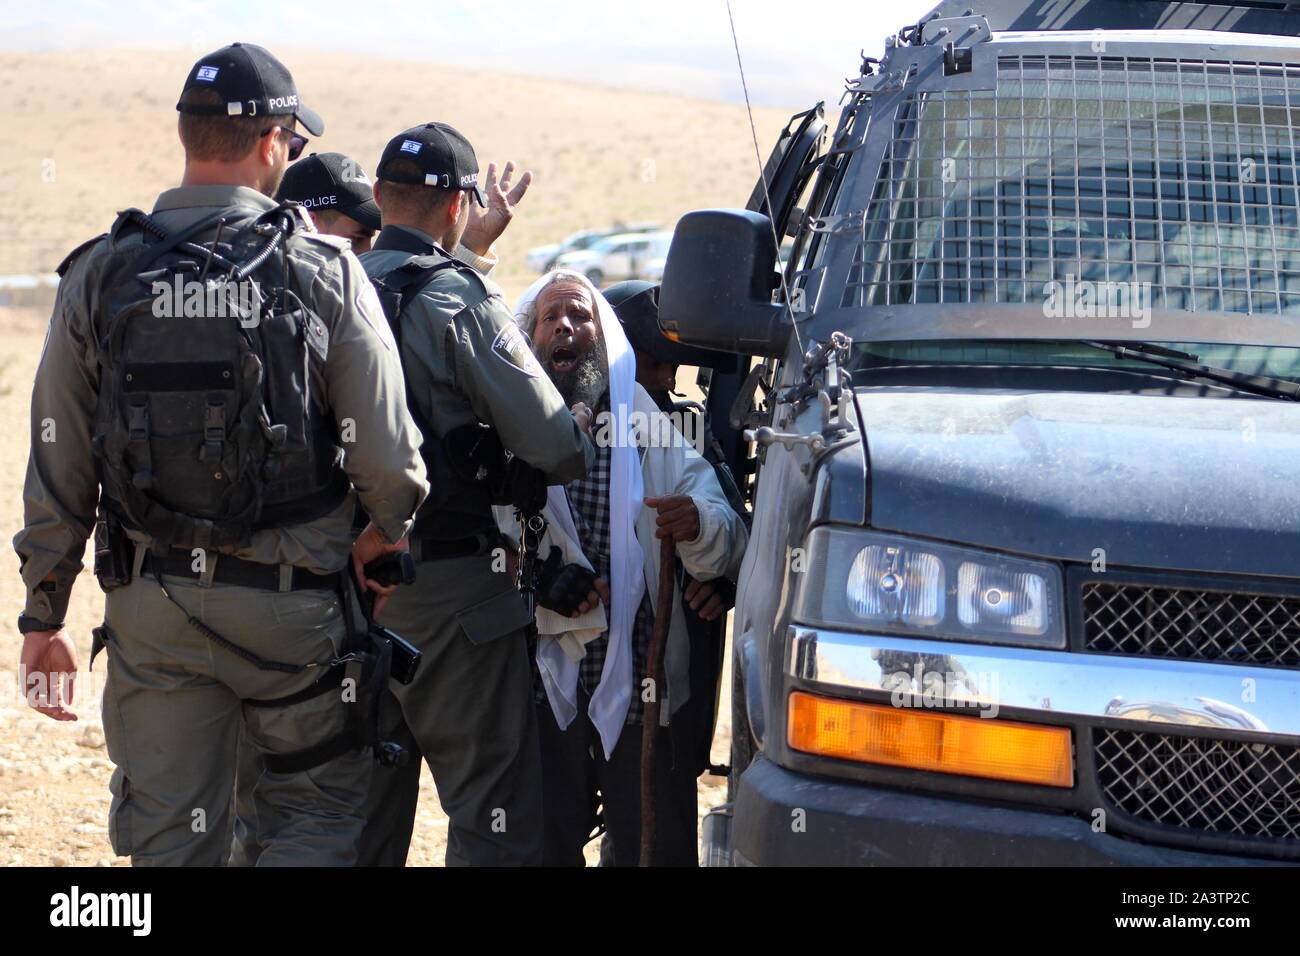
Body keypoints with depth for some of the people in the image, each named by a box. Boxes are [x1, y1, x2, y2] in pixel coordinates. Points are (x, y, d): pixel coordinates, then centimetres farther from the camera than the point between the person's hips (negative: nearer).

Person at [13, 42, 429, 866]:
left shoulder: (100, 276, -1)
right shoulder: (324, 272, -8)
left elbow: (58, 469, 1)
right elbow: (387, 455, -8)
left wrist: (44, 615, 10)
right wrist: (386, 530, 14)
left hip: (150, 603, 2)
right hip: (291, 601, -2)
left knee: (170, 838, 11)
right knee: (323, 807, 16)